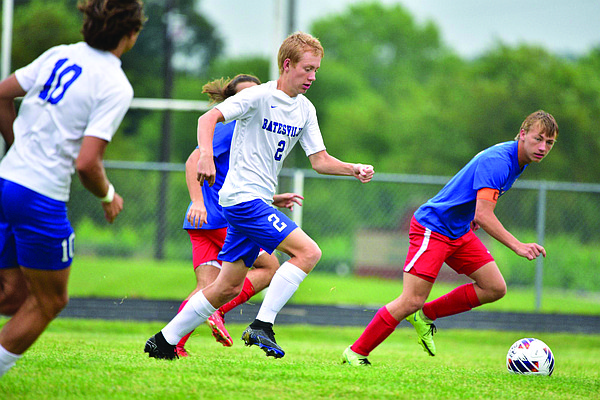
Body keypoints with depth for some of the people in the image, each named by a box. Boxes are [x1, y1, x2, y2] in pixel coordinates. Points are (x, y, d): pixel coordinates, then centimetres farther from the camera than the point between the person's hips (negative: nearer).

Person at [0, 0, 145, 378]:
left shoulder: (59, 55, 8)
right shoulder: (116, 87, -12)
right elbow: (86, 163, -18)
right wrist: (108, 197, 2)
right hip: (42, 196, -7)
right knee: (49, 301, 12)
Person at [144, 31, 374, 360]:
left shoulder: (306, 110, 11)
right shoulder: (259, 96, -12)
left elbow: (319, 160, 13)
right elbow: (209, 118, -21)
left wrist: (354, 170, -4)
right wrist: (206, 156, -38)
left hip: (259, 202, 8)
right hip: (243, 196, -8)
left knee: (228, 287, 11)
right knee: (308, 252, -19)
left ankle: (164, 341, 19)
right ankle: (262, 326, -18)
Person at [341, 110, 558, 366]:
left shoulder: (517, 161, 4)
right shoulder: (497, 160, -27)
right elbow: (483, 216, -33)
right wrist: (517, 246, -38)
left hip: (459, 232, 10)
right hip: (431, 228, -10)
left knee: (495, 289, 2)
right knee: (411, 301, -14)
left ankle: (425, 316, 13)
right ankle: (355, 353, -1)